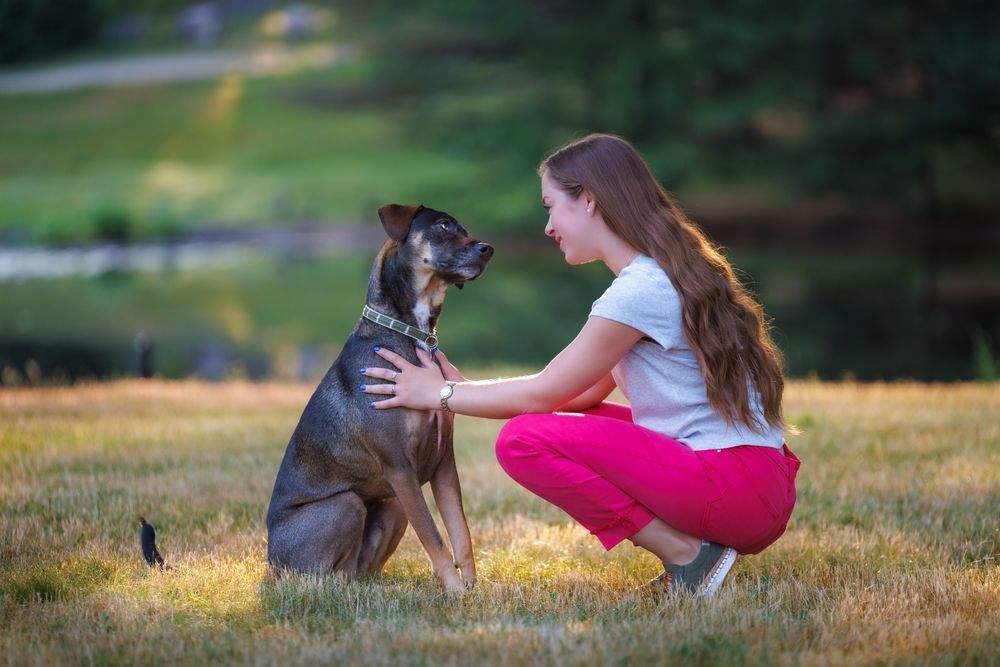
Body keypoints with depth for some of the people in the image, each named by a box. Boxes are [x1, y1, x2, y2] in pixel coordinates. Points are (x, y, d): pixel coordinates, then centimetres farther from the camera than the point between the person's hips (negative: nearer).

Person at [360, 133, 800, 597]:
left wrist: (439, 394, 5)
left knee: (523, 440, -13)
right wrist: (464, 387, 14)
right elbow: (583, 393, 16)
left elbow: (540, 394, -7)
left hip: (736, 486, -10)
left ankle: (685, 555, -10)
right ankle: (687, 546, 7)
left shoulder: (640, 290, -15)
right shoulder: (669, 272, 15)